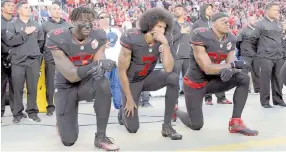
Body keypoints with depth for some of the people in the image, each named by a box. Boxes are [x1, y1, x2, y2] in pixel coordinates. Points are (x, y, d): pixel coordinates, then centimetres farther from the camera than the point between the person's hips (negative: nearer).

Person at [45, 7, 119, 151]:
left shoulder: (98, 37, -12)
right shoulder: (57, 39, -23)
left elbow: (98, 65, -16)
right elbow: (71, 76, -28)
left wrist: (99, 68, -42)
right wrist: (96, 65, -42)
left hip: (86, 83, 2)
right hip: (66, 87, -2)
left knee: (103, 84, -36)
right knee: (68, 140, -9)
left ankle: (101, 137, -21)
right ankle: (63, 122, 32)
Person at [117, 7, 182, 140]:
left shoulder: (162, 41, -16)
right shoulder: (132, 40, -28)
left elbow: (168, 69, -27)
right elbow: (121, 71, -20)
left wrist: (165, 43, -35)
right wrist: (129, 99, -17)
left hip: (148, 78, 3)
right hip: (131, 82, -3)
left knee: (173, 78, -28)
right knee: (132, 128, -6)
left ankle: (167, 125, -18)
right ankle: (124, 111, 33)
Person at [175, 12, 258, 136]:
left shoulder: (230, 39, -2)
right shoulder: (201, 36, -24)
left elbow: (231, 63, -9)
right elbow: (207, 68, -28)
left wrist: (229, 70, -34)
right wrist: (233, 65, -30)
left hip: (212, 81, 6)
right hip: (195, 83, -6)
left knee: (244, 79, -14)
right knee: (196, 126, -1)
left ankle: (236, 122, -10)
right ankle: (175, 110, 33)